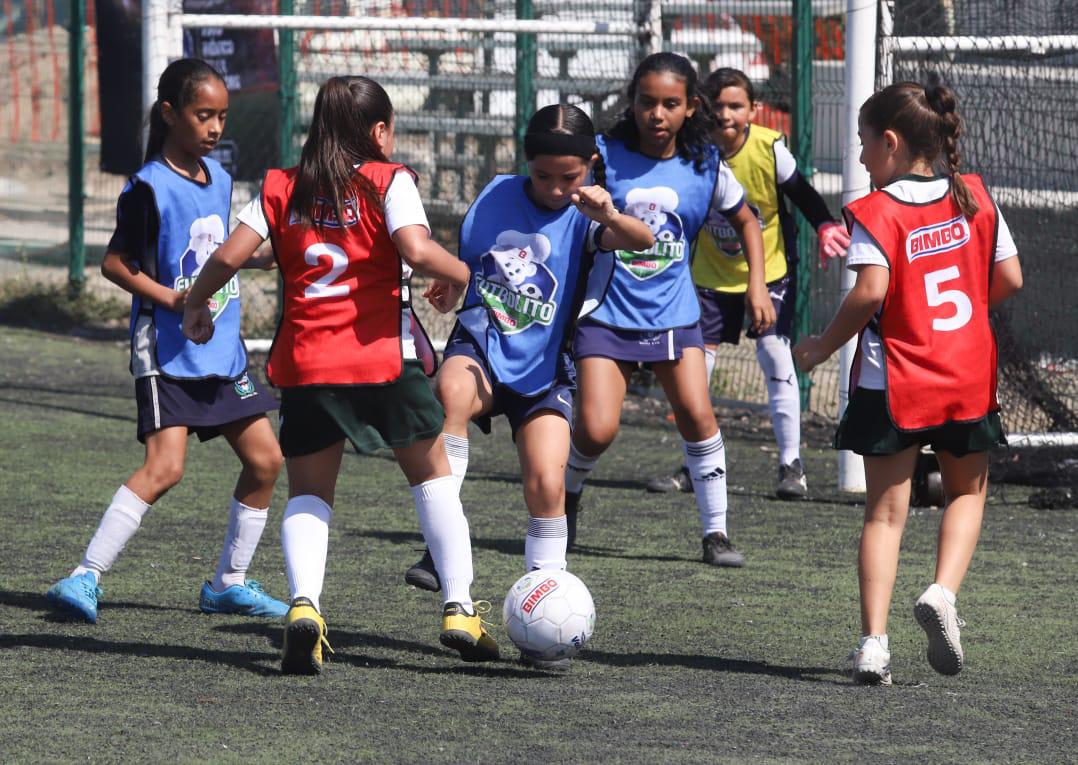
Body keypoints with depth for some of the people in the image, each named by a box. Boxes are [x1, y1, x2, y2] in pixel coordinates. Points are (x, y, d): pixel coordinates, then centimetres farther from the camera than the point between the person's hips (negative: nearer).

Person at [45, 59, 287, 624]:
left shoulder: (218, 179, 11)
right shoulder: (150, 188, -12)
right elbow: (114, 263, -13)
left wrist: (272, 253, 20)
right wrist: (171, 298, -21)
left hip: (222, 352, 8)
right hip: (167, 352, -8)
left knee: (265, 459, 7)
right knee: (165, 467, -20)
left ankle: (228, 583, 19)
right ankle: (85, 577, -18)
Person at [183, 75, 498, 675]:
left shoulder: (282, 188, 9)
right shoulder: (388, 181, -1)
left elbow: (230, 256, 0)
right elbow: (416, 249, -17)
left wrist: (196, 306, 17)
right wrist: (462, 274, 2)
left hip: (304, 362, 2)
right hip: (383, 356, -2)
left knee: (309, 492, 11)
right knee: (432, 472, 16)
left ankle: (304, 603, -14)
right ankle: (460, 608, 11)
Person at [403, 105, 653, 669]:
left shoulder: (585, 214, -5)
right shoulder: (497, 196, 3)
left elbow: (642, 241, -27)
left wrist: (611, 217, -47)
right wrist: (447, 287, 2)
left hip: (543, 367, 0)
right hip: (481, 346, 0)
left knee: (546, 484, -16)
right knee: (453, 391, -35)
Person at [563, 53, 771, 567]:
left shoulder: (704, 166, 0)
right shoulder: (603, 157, -8)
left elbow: (745, 221, 16)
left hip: (673, 313, 2)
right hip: (606, 312, -2)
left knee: (697, 415, -13)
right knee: (596, 430, -13)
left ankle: (716, 533, 0)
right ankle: (567, 495, 21)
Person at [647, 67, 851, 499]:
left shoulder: (769, 148, -18)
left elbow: (803, 195, -8)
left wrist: (825, 227, -24)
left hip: (770, 269, -2)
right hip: (711, 274, 2)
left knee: (775, 357, -10)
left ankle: (792, 465, -2)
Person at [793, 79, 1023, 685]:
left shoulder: (876, 213, -11)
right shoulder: (975, 196, 2)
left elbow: (870, 292, -23)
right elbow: (1010, 279, 3)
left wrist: (823, 347, -9)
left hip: (893, 383, -3)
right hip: (969, 376, 3)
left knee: (886, 510, 4)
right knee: (968, 489, 23)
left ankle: (874, 640, -6)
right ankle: (944, 591, -2)